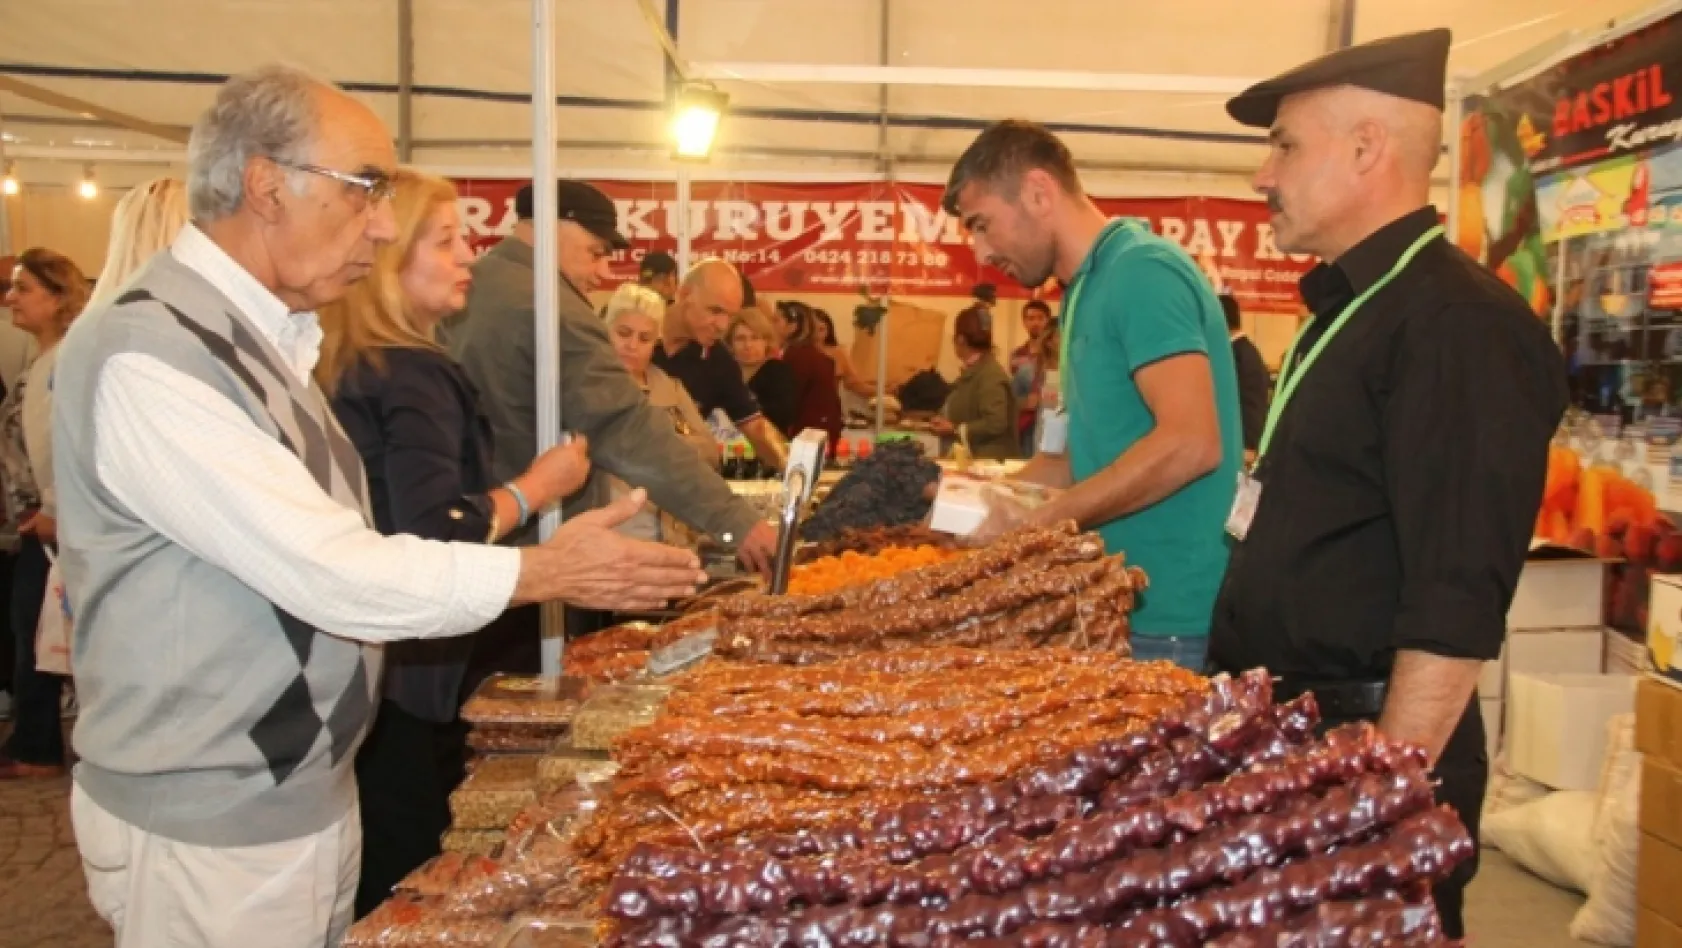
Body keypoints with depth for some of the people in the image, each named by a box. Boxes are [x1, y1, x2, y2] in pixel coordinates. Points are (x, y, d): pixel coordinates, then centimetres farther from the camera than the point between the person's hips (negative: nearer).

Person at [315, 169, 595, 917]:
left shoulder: (332, 369, 10)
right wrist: (535, 488, -13)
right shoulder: (412, 373, -18)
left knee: (366, 883, 19)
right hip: (400, 676, -9)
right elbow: (436, 535, -27)